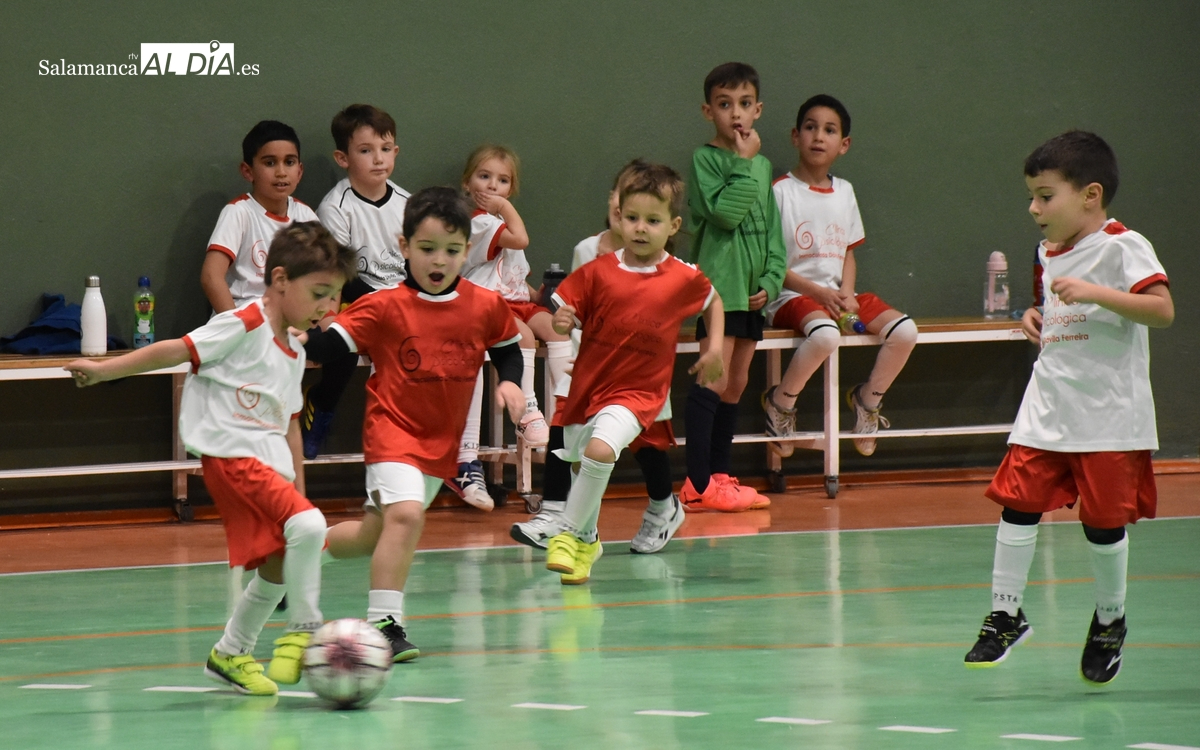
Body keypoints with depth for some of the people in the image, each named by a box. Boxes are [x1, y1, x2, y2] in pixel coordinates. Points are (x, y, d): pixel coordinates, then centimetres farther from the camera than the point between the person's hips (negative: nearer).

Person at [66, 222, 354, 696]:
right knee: (307, 525, -26)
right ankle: (304, 629, -13)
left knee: (276, 569, 11)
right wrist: (103, 370, -13)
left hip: (271, 465, 9)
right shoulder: (243, 327, -8)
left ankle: (231, 654, 28)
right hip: (231, 455, -9)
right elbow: (177, 351, -9)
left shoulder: (294, 353, 18)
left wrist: (298, 489, 24)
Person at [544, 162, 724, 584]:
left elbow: (713, 301, 15)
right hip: (587, 385, 3)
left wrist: (716, 348, 7)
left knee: (601, 449, -30)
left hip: (636, 392, -3)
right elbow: (563, 320, -3)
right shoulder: (597, 272, -6)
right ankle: (588, 542, 46)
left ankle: (570, 534, -15)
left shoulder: (684, 279, -6)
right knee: (579, 465, 19)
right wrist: (560, 324, -25)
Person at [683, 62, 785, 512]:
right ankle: (698, 484, -15)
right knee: (714, 380, -13)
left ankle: (718, 476, 17)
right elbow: (724, 212, -20)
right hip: (718, 284, -7)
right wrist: (744, 163, -14)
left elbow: (772, 230, 15)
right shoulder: (705, 159, -5)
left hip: (752, 289, 7)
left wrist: (770, 281, 2)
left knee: (736, 385, 11)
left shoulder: (762, 166, 15)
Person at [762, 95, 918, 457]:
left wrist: (846, 292, -3)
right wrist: (816, 292, -18)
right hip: (791, 296, -6)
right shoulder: (781, 191, -5)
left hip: (838, 295, 6)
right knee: (826, 334, -39)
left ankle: (868, 397, 10)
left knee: (904, 330, -15)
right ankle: (780, 400, -13)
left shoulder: (844, 192, 13)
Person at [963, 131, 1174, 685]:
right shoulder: (1050, 253, 12)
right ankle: (1006, 615, 4)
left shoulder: (1122, 246, -11)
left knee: (1104, 520, 1)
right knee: (1017, 502, -4)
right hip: (1047, 409, 6)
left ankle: (1109, 620, 21)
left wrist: (1094, 293, -31)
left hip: (1108, 413, -6)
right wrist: (1037, 320, 8)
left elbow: (1162, 309, -23)